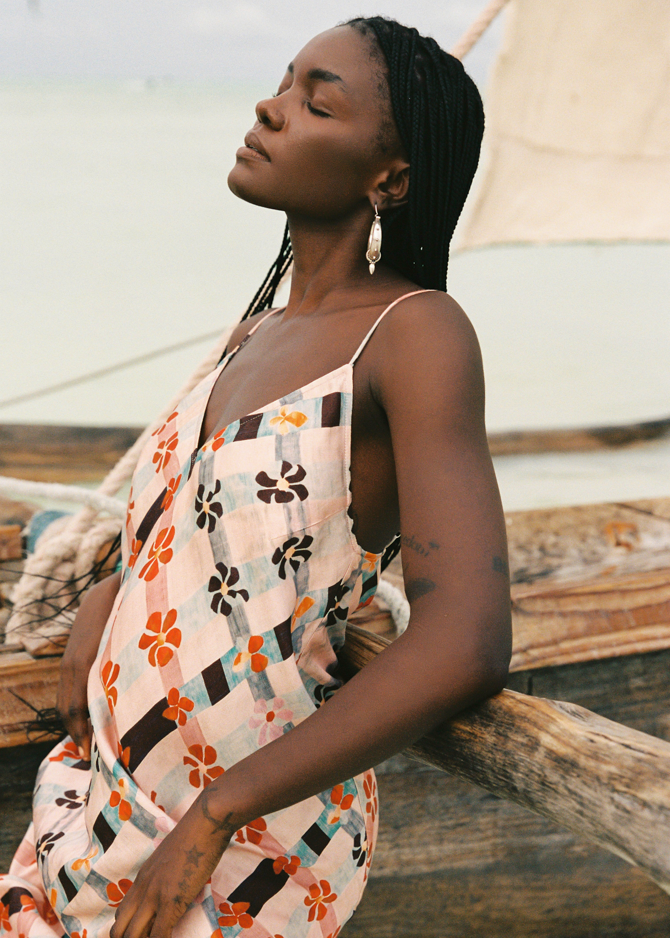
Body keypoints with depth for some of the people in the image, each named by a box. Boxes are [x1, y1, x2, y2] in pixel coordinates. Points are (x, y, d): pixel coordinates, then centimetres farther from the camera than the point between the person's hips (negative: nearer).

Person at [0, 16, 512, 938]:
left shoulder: (422, 330, -18)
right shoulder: (266, 331, 5)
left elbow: (466, 649, -29)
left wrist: (212, 814, -23)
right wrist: (103, 603, 2)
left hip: (246, 851, -7)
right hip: (114, 783, 7)